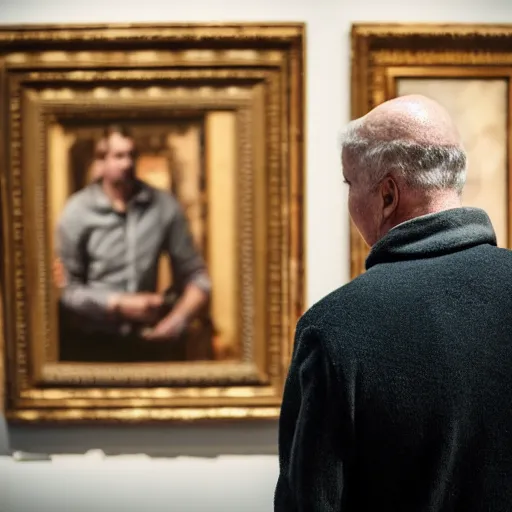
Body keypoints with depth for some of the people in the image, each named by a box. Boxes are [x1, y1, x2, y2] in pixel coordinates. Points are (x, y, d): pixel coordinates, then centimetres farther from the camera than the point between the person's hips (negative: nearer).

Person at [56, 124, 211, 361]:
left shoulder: (164, 206, 2)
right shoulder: (77, 212, -5)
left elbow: (195, 275, 5)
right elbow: (67, 289, -5)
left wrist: (180, 318, -11)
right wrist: (119, 305, -11)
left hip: (146, 340, 2)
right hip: (92, 341, -2)